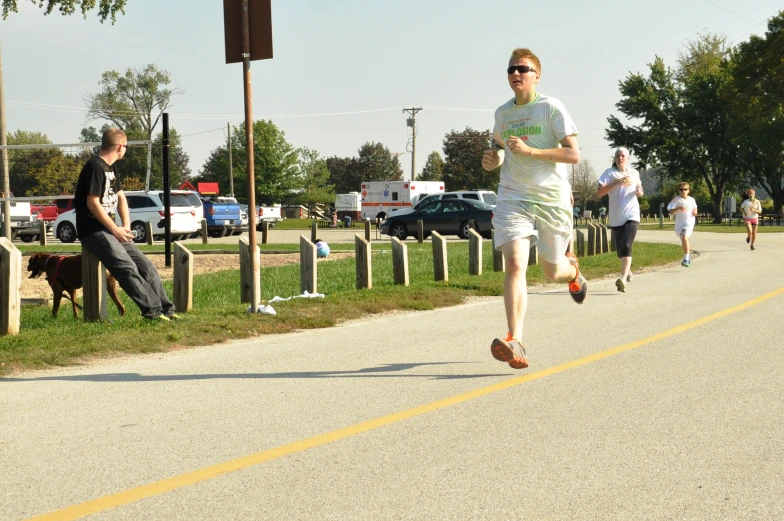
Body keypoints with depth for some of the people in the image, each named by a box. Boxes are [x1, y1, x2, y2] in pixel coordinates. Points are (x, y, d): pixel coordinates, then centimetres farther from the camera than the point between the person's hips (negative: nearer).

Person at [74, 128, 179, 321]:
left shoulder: (111, 168, 16)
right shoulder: (95, 167, -14)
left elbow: (120, 197, 22)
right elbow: (92, 203, -20)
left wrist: (126, 227, 7)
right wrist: (116, 230, -15)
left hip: (110, 230, 9)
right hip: (93, 231, -9)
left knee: (146, 266, 0)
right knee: (128, 269, -22)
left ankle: (165, 309, 0)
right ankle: (153, 310, -22)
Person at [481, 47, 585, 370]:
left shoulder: (551, 108, -5)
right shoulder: (502, 113, 11)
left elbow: (573, 154, -11)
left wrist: (529, 150, -20)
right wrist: (495, 159, 6)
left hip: (552, 199, -2)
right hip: (513, 198, 2)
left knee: (552, 272, 9)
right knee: (515, 264, -19)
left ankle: (572, 269, 50)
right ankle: (515, 343, -29)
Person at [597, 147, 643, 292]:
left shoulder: (634, 173, 7)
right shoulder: (609, 173, -2)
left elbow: (639, 189, 24)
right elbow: (599, 193, -13)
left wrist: (639, 191, -1)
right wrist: (616, 182, -24)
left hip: (632, 216, -1)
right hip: (616, 218, 1)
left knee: (626, 246, -20)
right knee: (620, 250, 11)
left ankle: (623, 280, -29)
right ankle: (627, 270, 42)